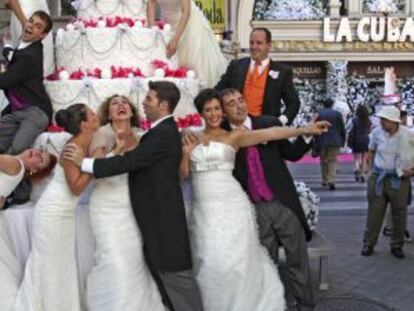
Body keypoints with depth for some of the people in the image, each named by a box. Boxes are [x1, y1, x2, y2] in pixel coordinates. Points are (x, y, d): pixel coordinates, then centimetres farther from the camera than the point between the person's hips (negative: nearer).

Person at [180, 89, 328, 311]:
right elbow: (182, 175, 11)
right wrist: (186, 153, -7)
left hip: (230, 205, -2)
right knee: (210, 261, 0)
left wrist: (305, 129, -22)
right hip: (203, 209, 2)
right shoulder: (191, 139, 12)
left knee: (235, 260, -4)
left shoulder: (233, 137, 3)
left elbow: (268, 134, -11)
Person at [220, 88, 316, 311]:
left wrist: (307, 134, -9)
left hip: (283, 202, 0)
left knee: (298, 259, 10)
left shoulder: (269, 123, 1)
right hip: (254, 208, 0)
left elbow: (292, 154, 7)